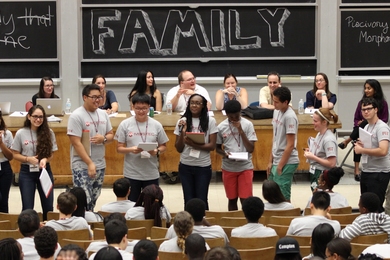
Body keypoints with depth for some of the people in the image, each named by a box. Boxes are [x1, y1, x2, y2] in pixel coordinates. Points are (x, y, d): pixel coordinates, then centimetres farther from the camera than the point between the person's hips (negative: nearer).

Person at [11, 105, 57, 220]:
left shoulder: (49, 133, -3)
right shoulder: (21, 133, -7)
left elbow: (51, 154, 3)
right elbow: (15, 154, -1)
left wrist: (45, 159, -19)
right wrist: (28, 159, -18)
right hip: (27, 172, -1)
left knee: (48, 206, 8)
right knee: (27, 208, 1)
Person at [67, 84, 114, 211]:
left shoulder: (103, 114, 8)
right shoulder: (76, 116, -13)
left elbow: (111, 135, 16)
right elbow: (76, 143, -16)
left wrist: (104, 139, -10)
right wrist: (90, 163, -20)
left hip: (100, 165, 7)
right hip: (82, 166, -7)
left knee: (93, 201, 15)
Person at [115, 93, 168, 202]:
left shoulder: (156, 125, 0)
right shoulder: (125, 124, -3)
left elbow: (163, 146, 9)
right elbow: (119, 148, -1)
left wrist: (157, 151, -14)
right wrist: (131, 150, -20)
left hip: (151, 173, 1)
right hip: (131, 174, -1)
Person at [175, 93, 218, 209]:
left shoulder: (210, 121, -4)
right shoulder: (182, 122, 1)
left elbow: (212, 146, -7)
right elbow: (179, 149, 2)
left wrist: (194, 145, -21)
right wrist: (182, 132, -15)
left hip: (203, 166, -2)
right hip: (185, 166, 2)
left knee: (202, 200, 3)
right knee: (188, 200, 7)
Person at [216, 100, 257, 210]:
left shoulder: (247, 124, -7)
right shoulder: (221, 127, -2)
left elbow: (251, 149, -10)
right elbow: (218, 147, 8)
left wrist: (241, 131, -19)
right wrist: (224, 153, -14)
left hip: (245, 167, -2)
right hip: (228, 168, 2)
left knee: (245, 200, -5)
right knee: (232, 199, 9)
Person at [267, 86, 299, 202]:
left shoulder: (290, 117, -18)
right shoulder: (277, 112, 7)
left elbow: (290, 145, -17)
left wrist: (280, 166, -13)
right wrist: (270, 161, 13)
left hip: (287, 163, -8)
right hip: (276, 161, 8)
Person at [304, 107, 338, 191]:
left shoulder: (329, 139, -19)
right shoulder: (319, 134, 8)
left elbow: (331, 163, -22)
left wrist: (313, 157, -19)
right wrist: (310, 152, 2)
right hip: (315, 174, 9)